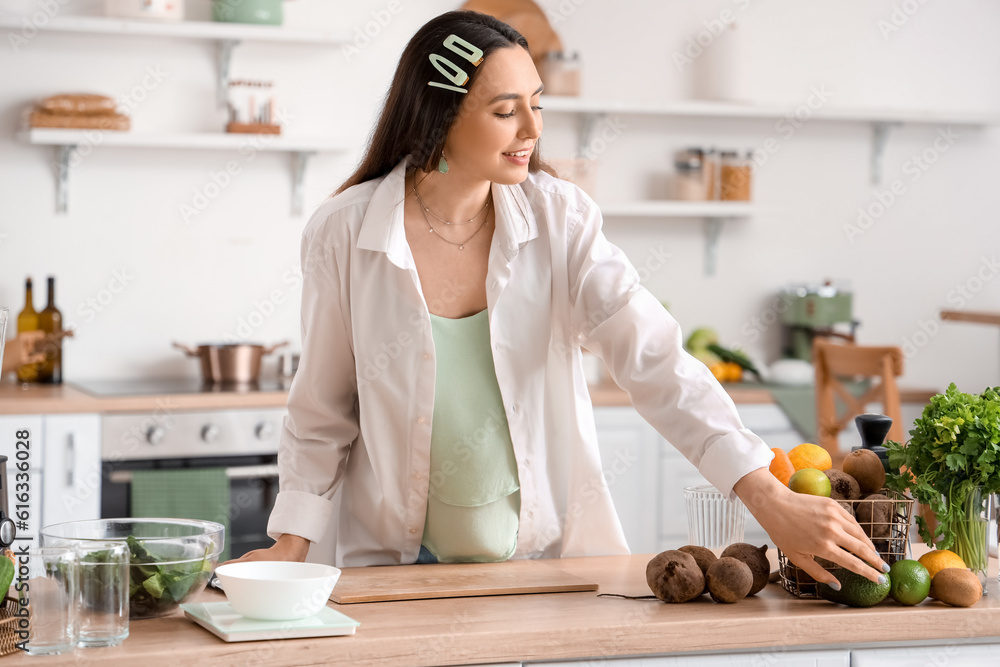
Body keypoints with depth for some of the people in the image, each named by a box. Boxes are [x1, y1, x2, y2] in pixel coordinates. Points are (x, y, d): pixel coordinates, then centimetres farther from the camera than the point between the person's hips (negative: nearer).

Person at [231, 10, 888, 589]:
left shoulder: (559, 218, -8)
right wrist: (291, 546, -8)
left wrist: (771, 499, -28)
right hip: (402, 562, -1)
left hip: (547, 552, 1)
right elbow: (324, 411, 1)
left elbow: (655, 358, -18)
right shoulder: (344, 233, -10)